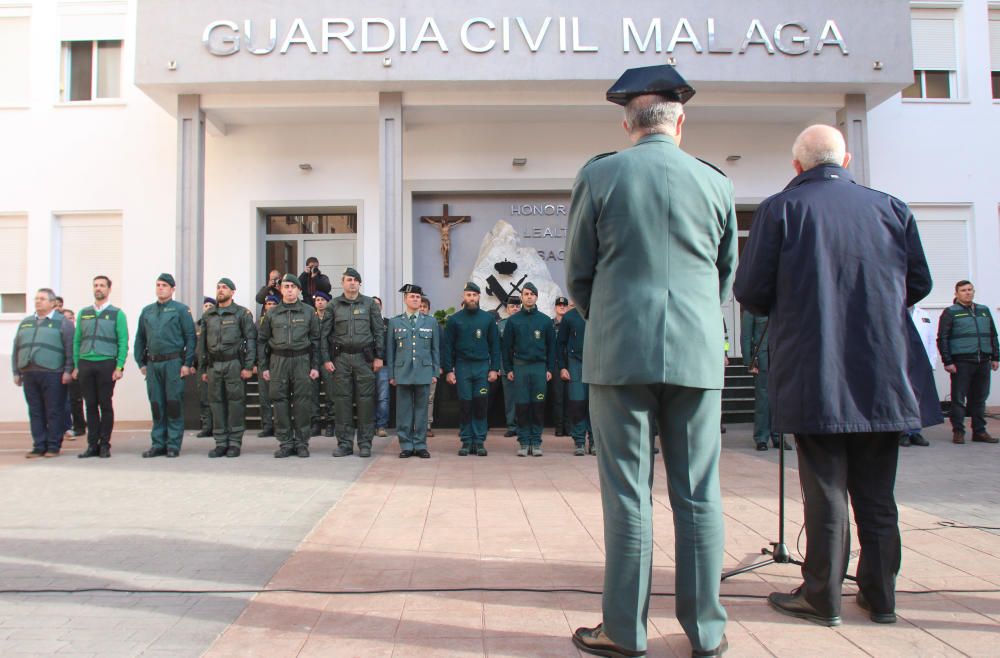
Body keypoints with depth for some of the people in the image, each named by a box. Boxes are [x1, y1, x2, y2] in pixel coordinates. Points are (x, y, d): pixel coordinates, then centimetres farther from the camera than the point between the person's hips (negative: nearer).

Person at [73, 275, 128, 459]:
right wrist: (76, 365, 7)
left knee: (105, 405, -1)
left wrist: (119, 366, -10)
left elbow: (123, 342, -2)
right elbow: (77, 341, 15)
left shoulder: (117, 314, 4)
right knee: (91, 405, 5)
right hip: (85, 364, 3)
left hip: (106, 364, -3)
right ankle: (92, 445, 11)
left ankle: (104, 445, 6)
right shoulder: (84, 313, 15)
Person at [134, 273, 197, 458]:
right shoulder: (147, 311, 15)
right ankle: (158, 444, 17)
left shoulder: (181, 310, 0)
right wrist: (141, 363, 10)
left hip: (173, 362, -5)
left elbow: (190, 337, -4)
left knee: (174, 404, -2)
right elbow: (140, 338, 18)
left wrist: (188, 363, -10)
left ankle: (174, 445, 4)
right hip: (152, 364, 5)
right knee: (156, 405, 9)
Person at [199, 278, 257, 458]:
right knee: (217, 403, 5)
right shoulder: (208, 315, 15)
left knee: (236, 402, -3)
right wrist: (202, 369, 11)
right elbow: (202, 343, 17)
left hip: (234, 364, -4)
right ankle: (220, 443, 12)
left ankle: (235, 443, 4)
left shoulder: (242, 313, 2)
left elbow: (251, 340, -3)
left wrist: (249, 366, -11)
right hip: (213, 365, 4)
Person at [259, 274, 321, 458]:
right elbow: (261, 341, 11)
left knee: (303, 403, -2)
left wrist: (315, 366, -1)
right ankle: (285, 443, 10)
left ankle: (301, 443, 7)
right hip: (278, 361, 2)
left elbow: (316, 340, 5)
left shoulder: (309, 312, 7)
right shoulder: (272, 314, 10)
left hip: (302, 360, -1)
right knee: (280, 402, 1)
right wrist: (263, 367, 4)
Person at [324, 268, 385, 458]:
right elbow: (325, 334, 7)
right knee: (342, 400, 1)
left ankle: (365, 444, 6)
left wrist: (379, 356, -1)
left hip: (364, 357, -1)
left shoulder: (369, 304, 8)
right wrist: (326, 359, -1)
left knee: (366, 400, -2)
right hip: (341, 358, 1)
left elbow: (379, 331, 6)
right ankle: (344, 443, 10)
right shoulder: (334, 305, 9)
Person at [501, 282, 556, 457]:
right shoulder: (513, 321, 6)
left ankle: (536, 442, 8)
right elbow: (507, 346, 7)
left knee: (538, 405, 0)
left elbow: (551, 346, 8)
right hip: (519, 366, 0)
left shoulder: (545, 320, 6)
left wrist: (550, 369, 2)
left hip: (540, 367, 0)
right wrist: (508, 369, 1)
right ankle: (524, 442, 8)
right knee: (521, 405, 1)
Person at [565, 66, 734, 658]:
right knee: (699, 494, 8)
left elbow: (578, 273, 5)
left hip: (620, 351, -2)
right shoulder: (715, 183, 7)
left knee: (628, 494, 3)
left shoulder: (598, 177, 1)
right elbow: (727, 274, 15)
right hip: (699, 354, 2)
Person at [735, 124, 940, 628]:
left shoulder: (780, 209, -5)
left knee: (825, 487, 4)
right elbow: (919, 283, 10)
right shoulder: (891, 207, 7)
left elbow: (750, 292, -8)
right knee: (877, 490, 14)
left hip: (814, 376, -3)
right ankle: (879, 594, 24)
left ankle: (822, 597, 14)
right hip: (883, 374, 4)